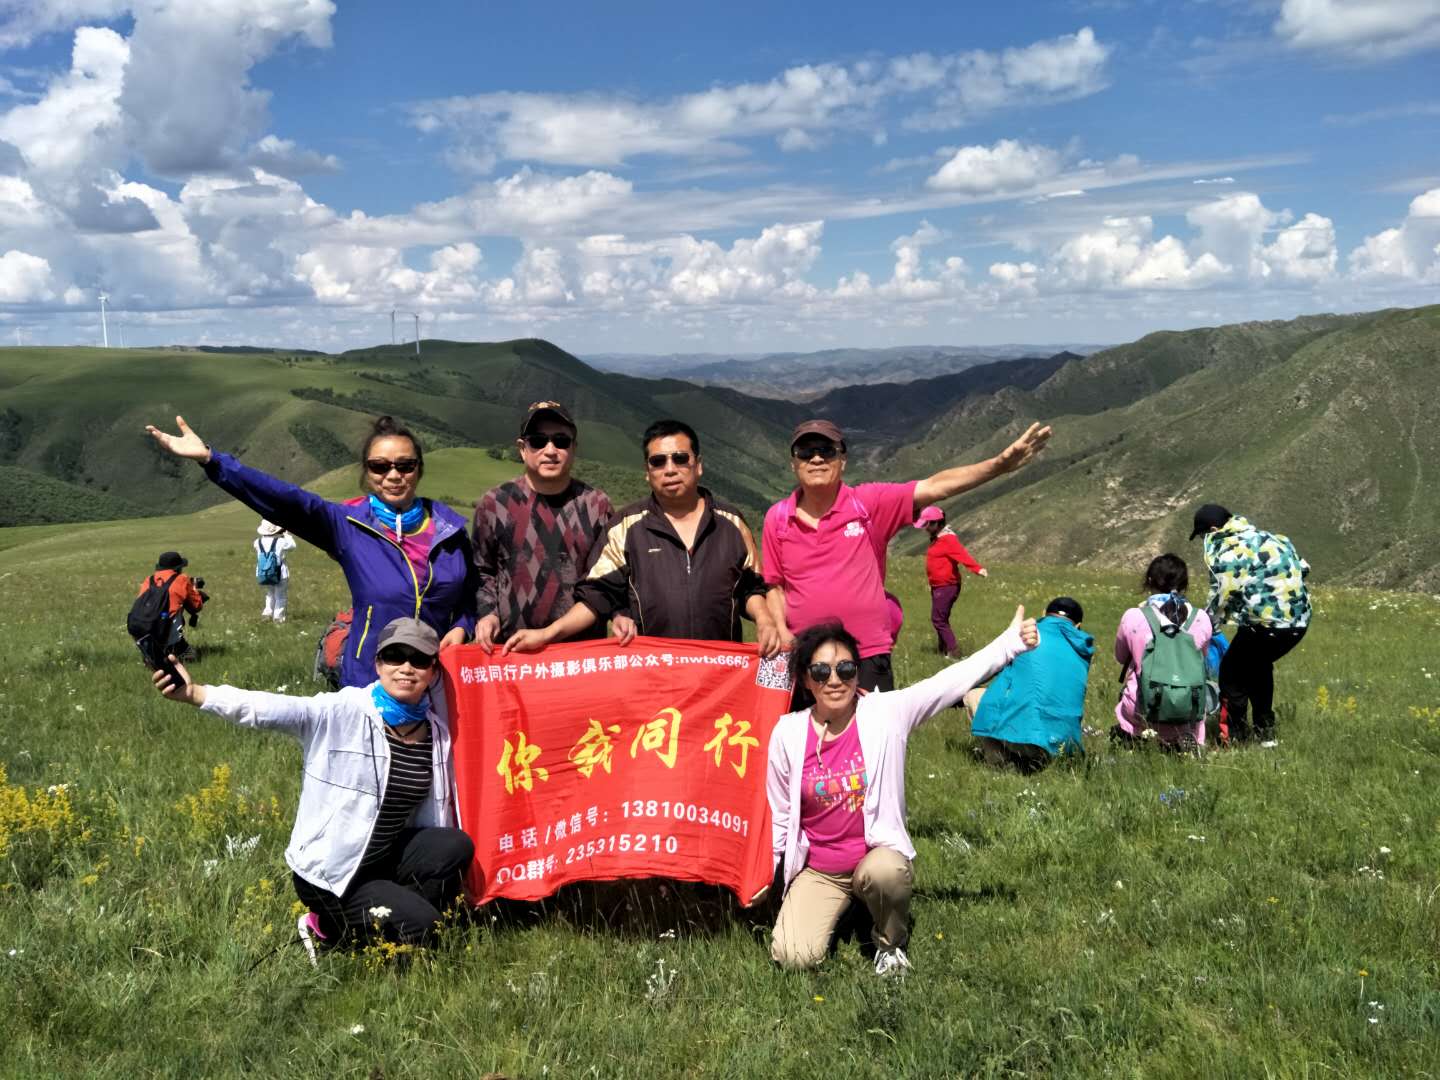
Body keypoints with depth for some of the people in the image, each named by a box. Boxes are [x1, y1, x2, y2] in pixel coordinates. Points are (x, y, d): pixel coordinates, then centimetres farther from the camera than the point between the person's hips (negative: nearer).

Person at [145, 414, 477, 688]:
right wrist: (210, 459, -30)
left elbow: (472, 593, 15)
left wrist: (461, 627, -6)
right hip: (368, 685, -2)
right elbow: (286, 501, -18)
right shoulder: (347, 524, -5)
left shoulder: (448, 526, 2)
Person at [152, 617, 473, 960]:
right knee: (419, 924, -21)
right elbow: (269, 709, -32)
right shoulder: (344, 712, -17)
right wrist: (193, 693, -45)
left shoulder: (436, 725, -2)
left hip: (388, 855, 5)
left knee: (455, 847, -22)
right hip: (330, 872, -5)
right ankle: (328, 929, 8)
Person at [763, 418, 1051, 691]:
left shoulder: (869, 503, -5)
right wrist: (781, 631, -6)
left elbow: (933, 488, -14)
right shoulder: (777, 518, 2)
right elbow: (775, 585, 10)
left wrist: (1000, 464, -25)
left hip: (867, 660, -2)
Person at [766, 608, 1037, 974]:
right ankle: (831, 909, 17)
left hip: (878, 854, -1)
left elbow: (952, 680, -15)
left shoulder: (887, 713, -11)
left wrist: (1011, 641, -22)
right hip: (817, 870, 1)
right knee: (793, 957, -19)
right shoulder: (788, 734, -9)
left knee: (883, 872, -37)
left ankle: (892, 941, -2)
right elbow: (779, 816, 3)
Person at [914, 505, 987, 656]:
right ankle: (944, 651, 23)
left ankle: (952, 651, -7)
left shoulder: (948, 539, -16)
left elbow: (963, 555, -30)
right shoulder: (936, 538, 13)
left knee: (938, 620, -10)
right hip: (938, 587, 10)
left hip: (947, 587, -10)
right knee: (941, 620, 15)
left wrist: (977, 569, -44)